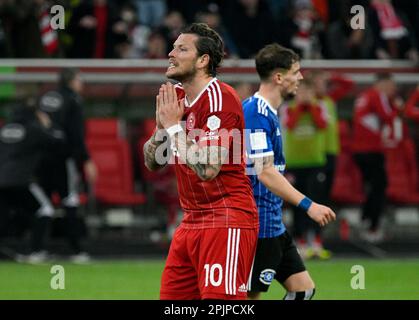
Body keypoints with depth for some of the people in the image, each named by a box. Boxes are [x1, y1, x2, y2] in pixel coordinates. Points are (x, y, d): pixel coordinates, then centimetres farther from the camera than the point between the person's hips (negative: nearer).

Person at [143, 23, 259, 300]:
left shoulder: (220, 98, -14)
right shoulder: (176, 96, 11)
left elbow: (207, 169, -22)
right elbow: (152, 162, 14)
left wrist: (175, 126, -15)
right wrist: (162, 126, -3)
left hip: (226, 219, -9)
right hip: (192, 222, 9)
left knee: (220, 300, -15)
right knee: (171, 296, 5)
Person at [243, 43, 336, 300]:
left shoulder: (268, 113, 14)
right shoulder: (257, 114, -18)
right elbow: (265, 173, -25)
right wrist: (307, 205, -28)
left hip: (274, 225, 10)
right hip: (258, 226, -10)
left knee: (303, 289, 9)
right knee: (247, 296, -6)